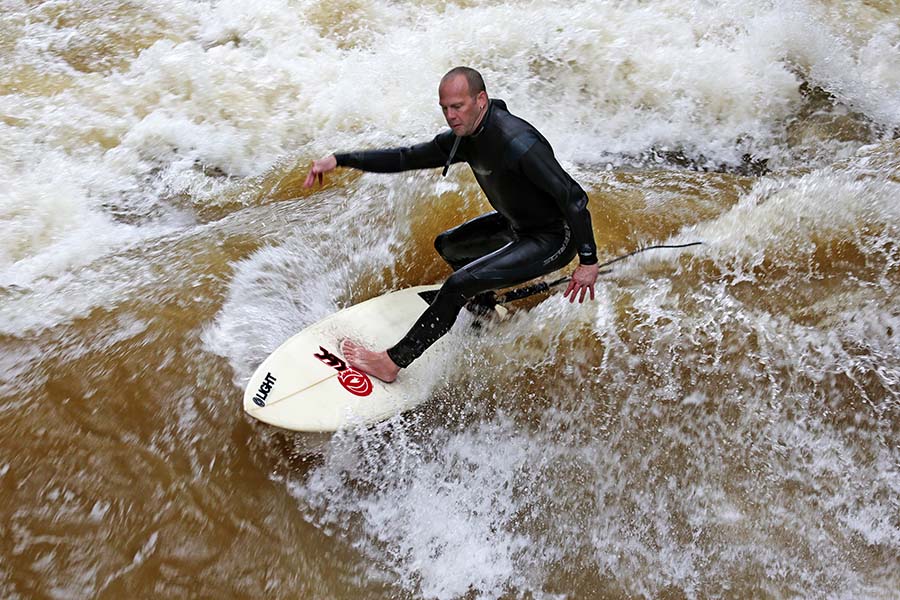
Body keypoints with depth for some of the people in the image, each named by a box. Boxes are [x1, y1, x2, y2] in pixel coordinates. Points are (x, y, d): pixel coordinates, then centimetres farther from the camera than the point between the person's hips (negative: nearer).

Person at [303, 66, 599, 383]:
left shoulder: (517, 143, -31)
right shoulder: (466, 137, -4)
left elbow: (574, 196, -28)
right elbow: (407, 158, 2)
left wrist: (588, 261, -26)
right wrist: (339, 160, -3)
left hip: (554, 240, -10)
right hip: (518, 224, 10)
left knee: (460, 284, -20)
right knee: (447, 245, 23)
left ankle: (393, 362, -8)